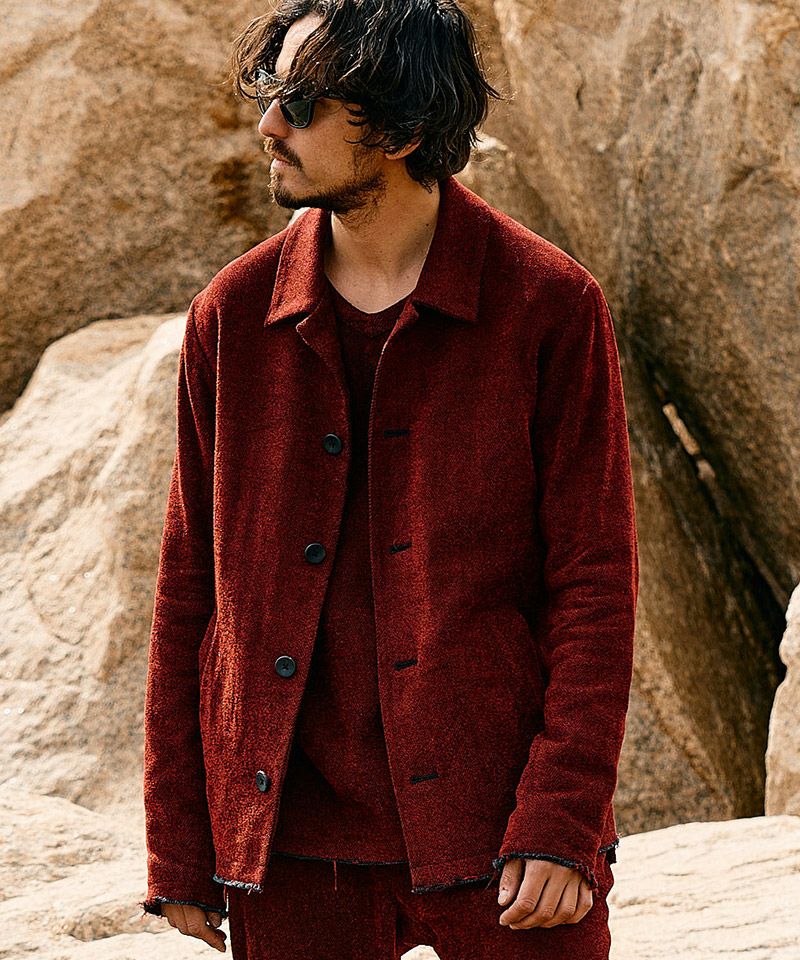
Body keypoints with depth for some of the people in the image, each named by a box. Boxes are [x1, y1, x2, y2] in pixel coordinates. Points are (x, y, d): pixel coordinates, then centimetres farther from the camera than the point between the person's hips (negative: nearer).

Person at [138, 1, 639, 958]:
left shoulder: (549, 306, -4)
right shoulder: (232, 317, 4)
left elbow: (596, 582, -4)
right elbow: (188, 584, 7)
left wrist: (562, 830, -11)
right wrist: (177, 849, 5)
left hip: (492, 836, -2)